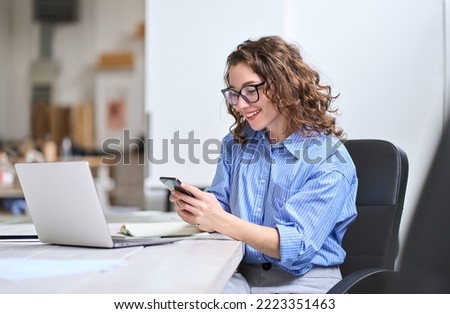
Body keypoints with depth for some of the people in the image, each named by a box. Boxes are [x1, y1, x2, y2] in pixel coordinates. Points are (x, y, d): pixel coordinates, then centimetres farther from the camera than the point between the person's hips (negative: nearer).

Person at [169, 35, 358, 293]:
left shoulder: (329, 160, -9)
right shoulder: (236, 143, 11)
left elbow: (298, 246, -16)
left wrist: (220, 221, -27)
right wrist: (196, 211, -14)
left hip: (302, 285, -5)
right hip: (242, 277, 5)